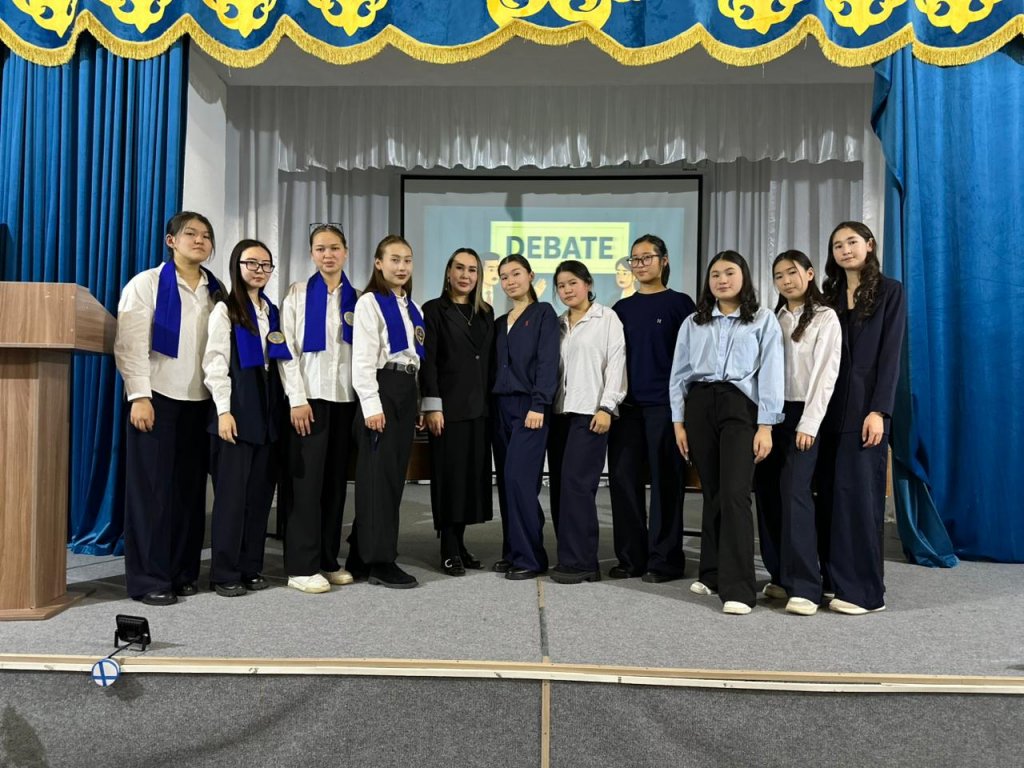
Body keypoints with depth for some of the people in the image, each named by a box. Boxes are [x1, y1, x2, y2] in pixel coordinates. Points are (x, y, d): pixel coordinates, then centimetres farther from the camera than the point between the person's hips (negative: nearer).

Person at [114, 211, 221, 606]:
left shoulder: (215, 292, 11)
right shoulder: (146, 284, -1)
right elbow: (129, 344, -7)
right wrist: (139, 396, -14)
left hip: (199, 400, 4)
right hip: (157, 397, -4)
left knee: (191, 489, 6)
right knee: (152, 488, -1)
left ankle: (182, 572, 15)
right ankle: (149, 579, 6)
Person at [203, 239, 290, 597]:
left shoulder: (272, 311, 17)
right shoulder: (225, 309, -1)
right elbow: (215, 362, -8)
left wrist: (283, 405, 9)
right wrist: (223, 410, -16)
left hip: (267, 409, 6)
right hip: (237, 408, -6)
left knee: (261, 491, 6)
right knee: (232, 490, -4)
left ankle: (251, 567, 14)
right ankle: (225, 572, 4)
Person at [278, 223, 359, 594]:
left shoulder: (357, 298, 11)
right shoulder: (298, 293, 3)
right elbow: (287, 349, -3)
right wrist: (297, 398, -11)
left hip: (346, 397, 3)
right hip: (309, 396, -3)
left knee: (336, 480, 7)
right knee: (307, 479, -4)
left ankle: (328, 560, 16)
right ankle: (301, 566, 2)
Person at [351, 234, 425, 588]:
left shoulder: (413, 308, 17)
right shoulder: (370, 302, -5)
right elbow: (363, 358, -12)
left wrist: (419, 403, 12)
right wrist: (371, 404, -18)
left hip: (408, 392, 8)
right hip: (382, 390, -7)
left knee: (396, 473, 8)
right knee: (379, 473, -5)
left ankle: (367, 552, 18)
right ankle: (379, 560, 2)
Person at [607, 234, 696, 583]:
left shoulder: (680, 303, 3)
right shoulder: (622, 308, 14)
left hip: (665, 405, -4)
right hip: (626, 405, 4)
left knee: (665, 482, 0)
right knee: (623, 478, 3)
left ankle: (664, 560, 9)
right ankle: (631, 557, 14)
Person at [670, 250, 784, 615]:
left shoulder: (763, 320, 7)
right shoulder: (693, 323, 14)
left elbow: (770, 374, 0)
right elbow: (679, 374, 13)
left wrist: (765, 425, -8)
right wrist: (678, 422, 6)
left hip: (739, 406, -3)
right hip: (699, 405, 3)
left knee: (734, 494, -12)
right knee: (711, 493, 6)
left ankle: (738, 587, -11)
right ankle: (712, 573, 18)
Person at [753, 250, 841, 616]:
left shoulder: (825, 318, 1)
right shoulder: (773, 319, 16)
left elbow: (826, 373, -7)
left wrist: (809, 423, -14)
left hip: (801, 413, -5)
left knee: (794, 493, -14)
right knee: (768, 494, 4)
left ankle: (805, 587, -11)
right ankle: (781, 576, 14)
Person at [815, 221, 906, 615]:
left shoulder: (890, 291, 2)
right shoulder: (831, 295, 15)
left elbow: (890, 354, -6)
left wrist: (879, 410, -15)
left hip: (865, 405, -5)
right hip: (830, 405, 5)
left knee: (859, 492, -7)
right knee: (829, 492, 6)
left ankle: (864, 589, 0)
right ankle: (834, 577, 15)